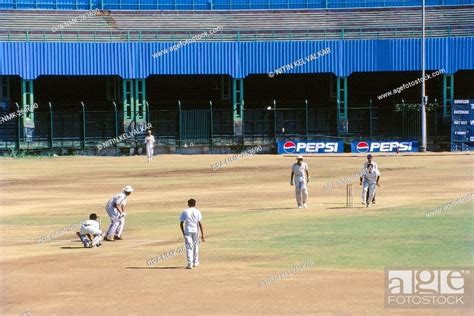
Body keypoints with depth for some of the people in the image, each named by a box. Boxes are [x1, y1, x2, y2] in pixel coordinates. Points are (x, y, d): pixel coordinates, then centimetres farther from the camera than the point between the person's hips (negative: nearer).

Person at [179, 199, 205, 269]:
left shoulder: (185, 212, 3)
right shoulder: (197, 211, 2)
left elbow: (181, 223, 2)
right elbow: (200, 223, -5)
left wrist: (183, 233, 15)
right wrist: (202, 234, -5)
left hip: (187, 231, -1)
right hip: (195, 231, 1)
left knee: (189, 247, -2)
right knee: (195, 246, 17)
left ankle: (190, 264, -14)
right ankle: (195, 263, 26)